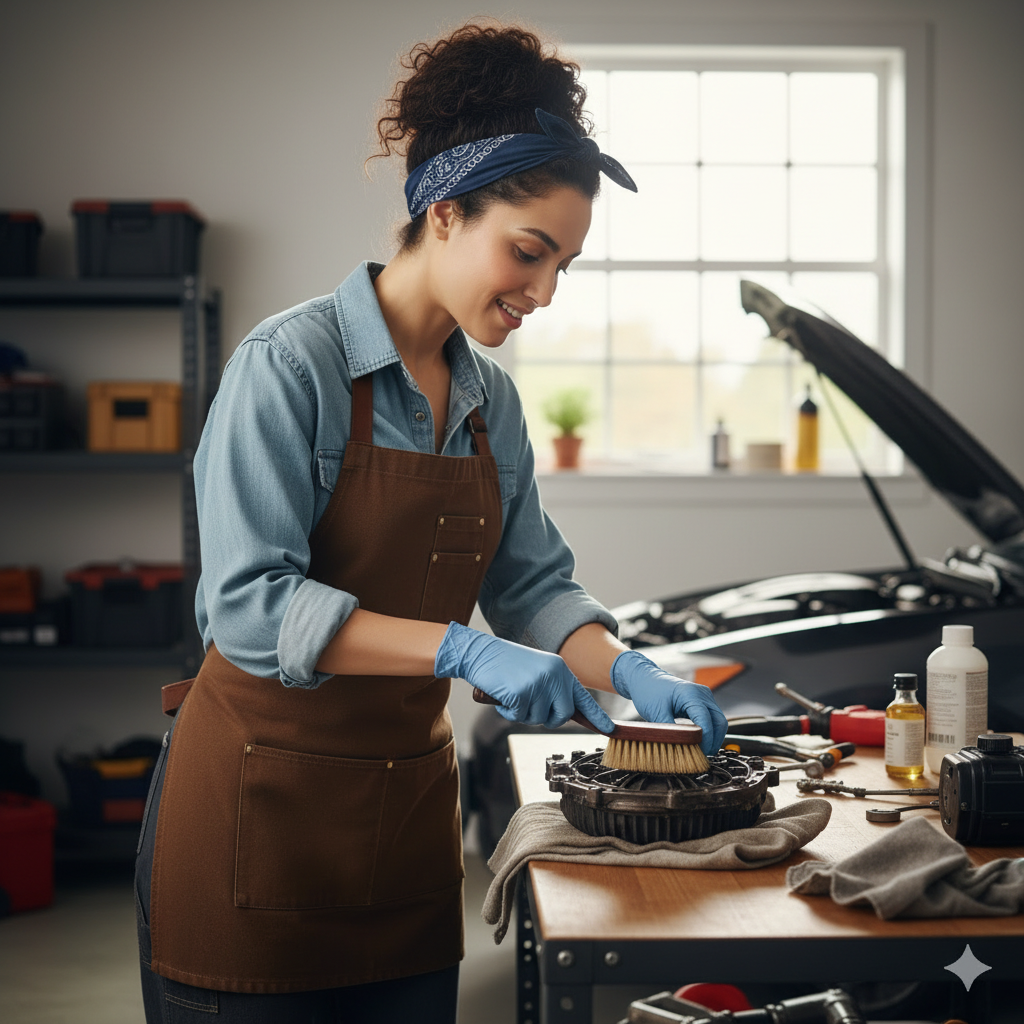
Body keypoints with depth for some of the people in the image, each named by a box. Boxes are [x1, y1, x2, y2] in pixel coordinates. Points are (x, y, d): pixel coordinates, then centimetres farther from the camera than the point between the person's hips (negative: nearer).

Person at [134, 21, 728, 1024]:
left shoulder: (490, 398, 8)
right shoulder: (288, 364, -14)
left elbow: (533, 585, 12)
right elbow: (251, 604, -23)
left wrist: (628, 672, -7)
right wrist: (463, 650, -29)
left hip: (408, 807, 7)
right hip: (263, 803, -7)